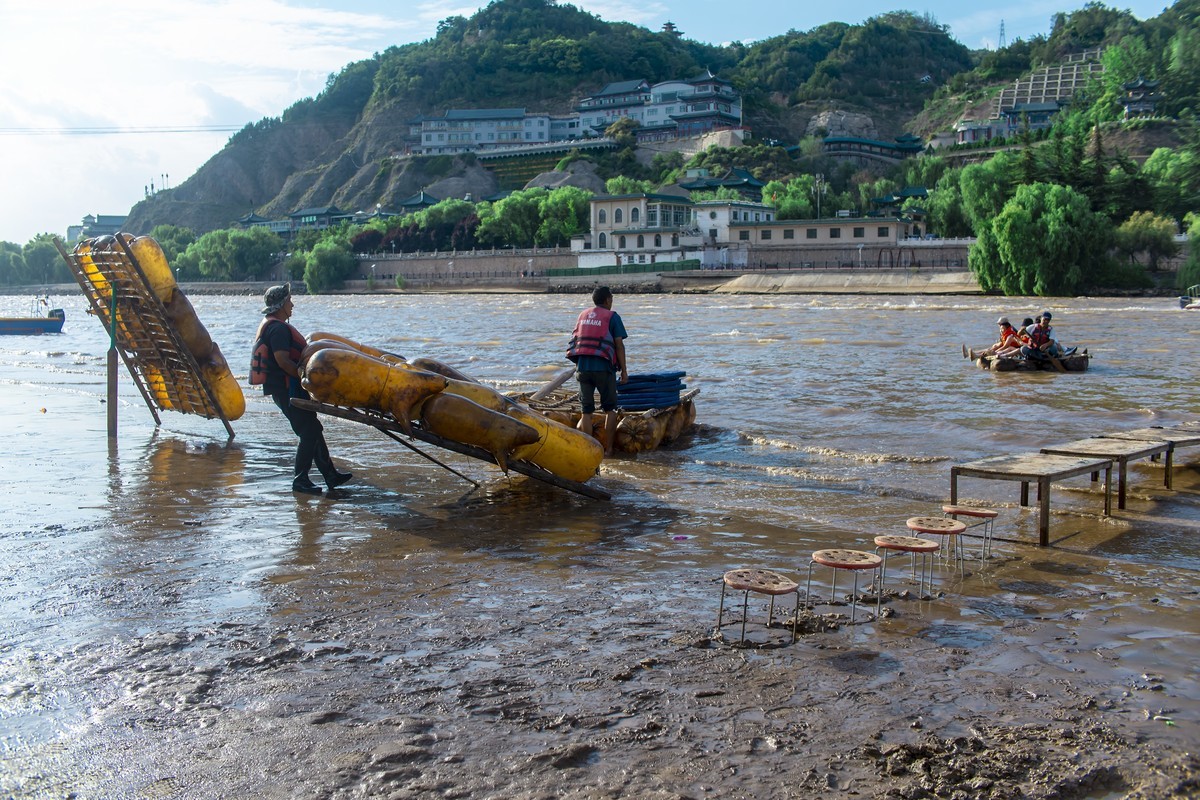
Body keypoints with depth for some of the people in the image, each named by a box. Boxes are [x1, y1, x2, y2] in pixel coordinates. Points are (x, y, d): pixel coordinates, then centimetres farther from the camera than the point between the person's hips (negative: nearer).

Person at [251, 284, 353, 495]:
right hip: (288, 389, -11)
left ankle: (331, 475, 17)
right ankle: (300, 480, -2)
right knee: (309, 432, -7)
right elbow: (283, 360, -24)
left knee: (313, 430, 13)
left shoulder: (270, 326, 19)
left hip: (284, 388, 11)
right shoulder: (278, 328, -16)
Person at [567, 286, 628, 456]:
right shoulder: (612, 317, 0)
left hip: (582, 366, 4)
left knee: (587, 411, 8)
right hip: (603, 367, -4)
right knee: (609, 409, 8)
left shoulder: (582, 316, 15)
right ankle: (608, 449, 5)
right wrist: (623, 370, 0)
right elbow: (619, 345, -4)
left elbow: (576, 341, 16)